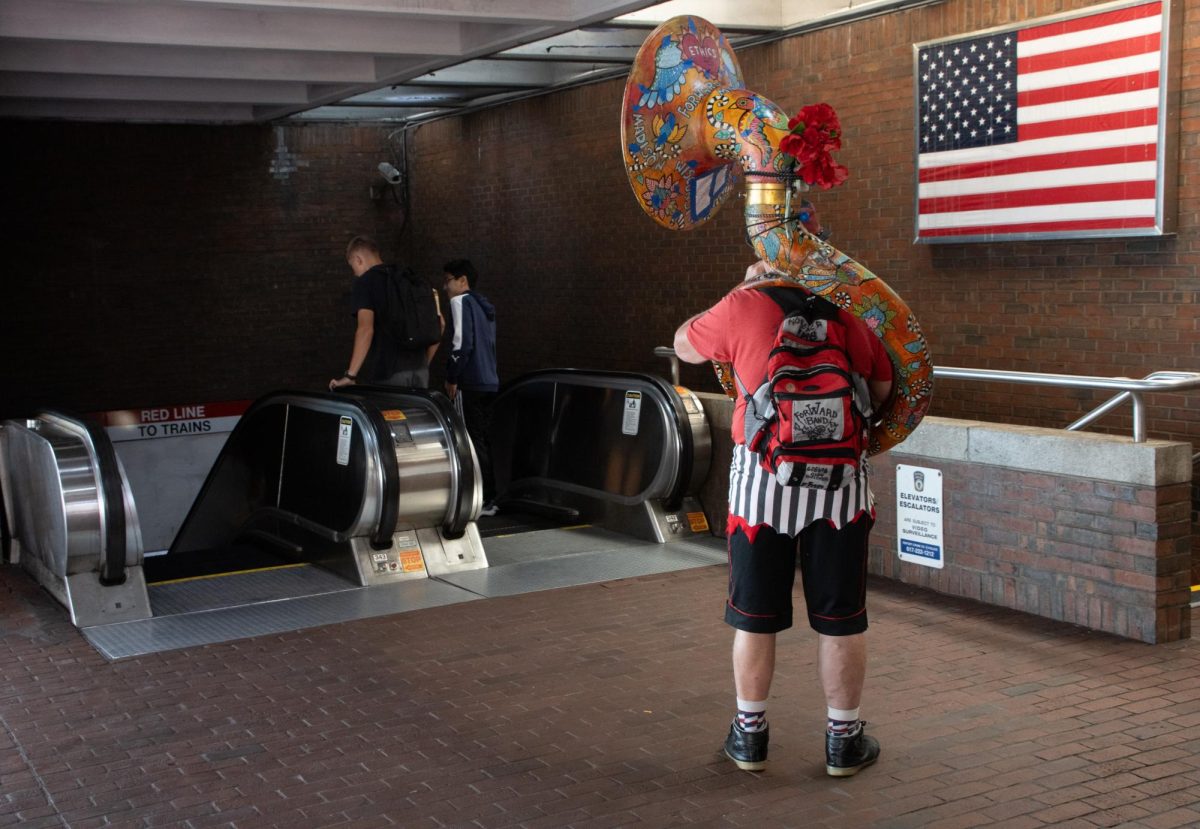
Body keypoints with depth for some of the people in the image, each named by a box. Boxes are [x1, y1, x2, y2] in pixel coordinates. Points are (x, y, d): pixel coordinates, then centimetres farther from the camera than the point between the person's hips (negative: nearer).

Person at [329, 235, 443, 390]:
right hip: (419, 369, 6)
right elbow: (439, 323, 14)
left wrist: (350, 375, -20)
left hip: (387, 373, -6)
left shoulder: (365, 282, -4)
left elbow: (366, 329, -18)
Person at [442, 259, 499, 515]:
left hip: (471, 382, -8)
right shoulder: (485, 305, 19)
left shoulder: (461, 302, -6)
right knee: (483, 439, 11)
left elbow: (462, 343, -16)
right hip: (489, 381, 8)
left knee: (473, 440, -6)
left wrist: (452, 377, -10)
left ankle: (482, 500, -7)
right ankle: (490, 496, 13)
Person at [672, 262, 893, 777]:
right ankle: (843, 740, 20)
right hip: (842, 478, 1)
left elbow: (685, 344, 13)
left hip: (764, 475, -1)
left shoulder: (745, 306, -4)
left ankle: (749, 735, 22)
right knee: (840, 618, 10)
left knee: (754, 616, 11)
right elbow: (883, 390, 10)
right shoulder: (856, 310, 3)